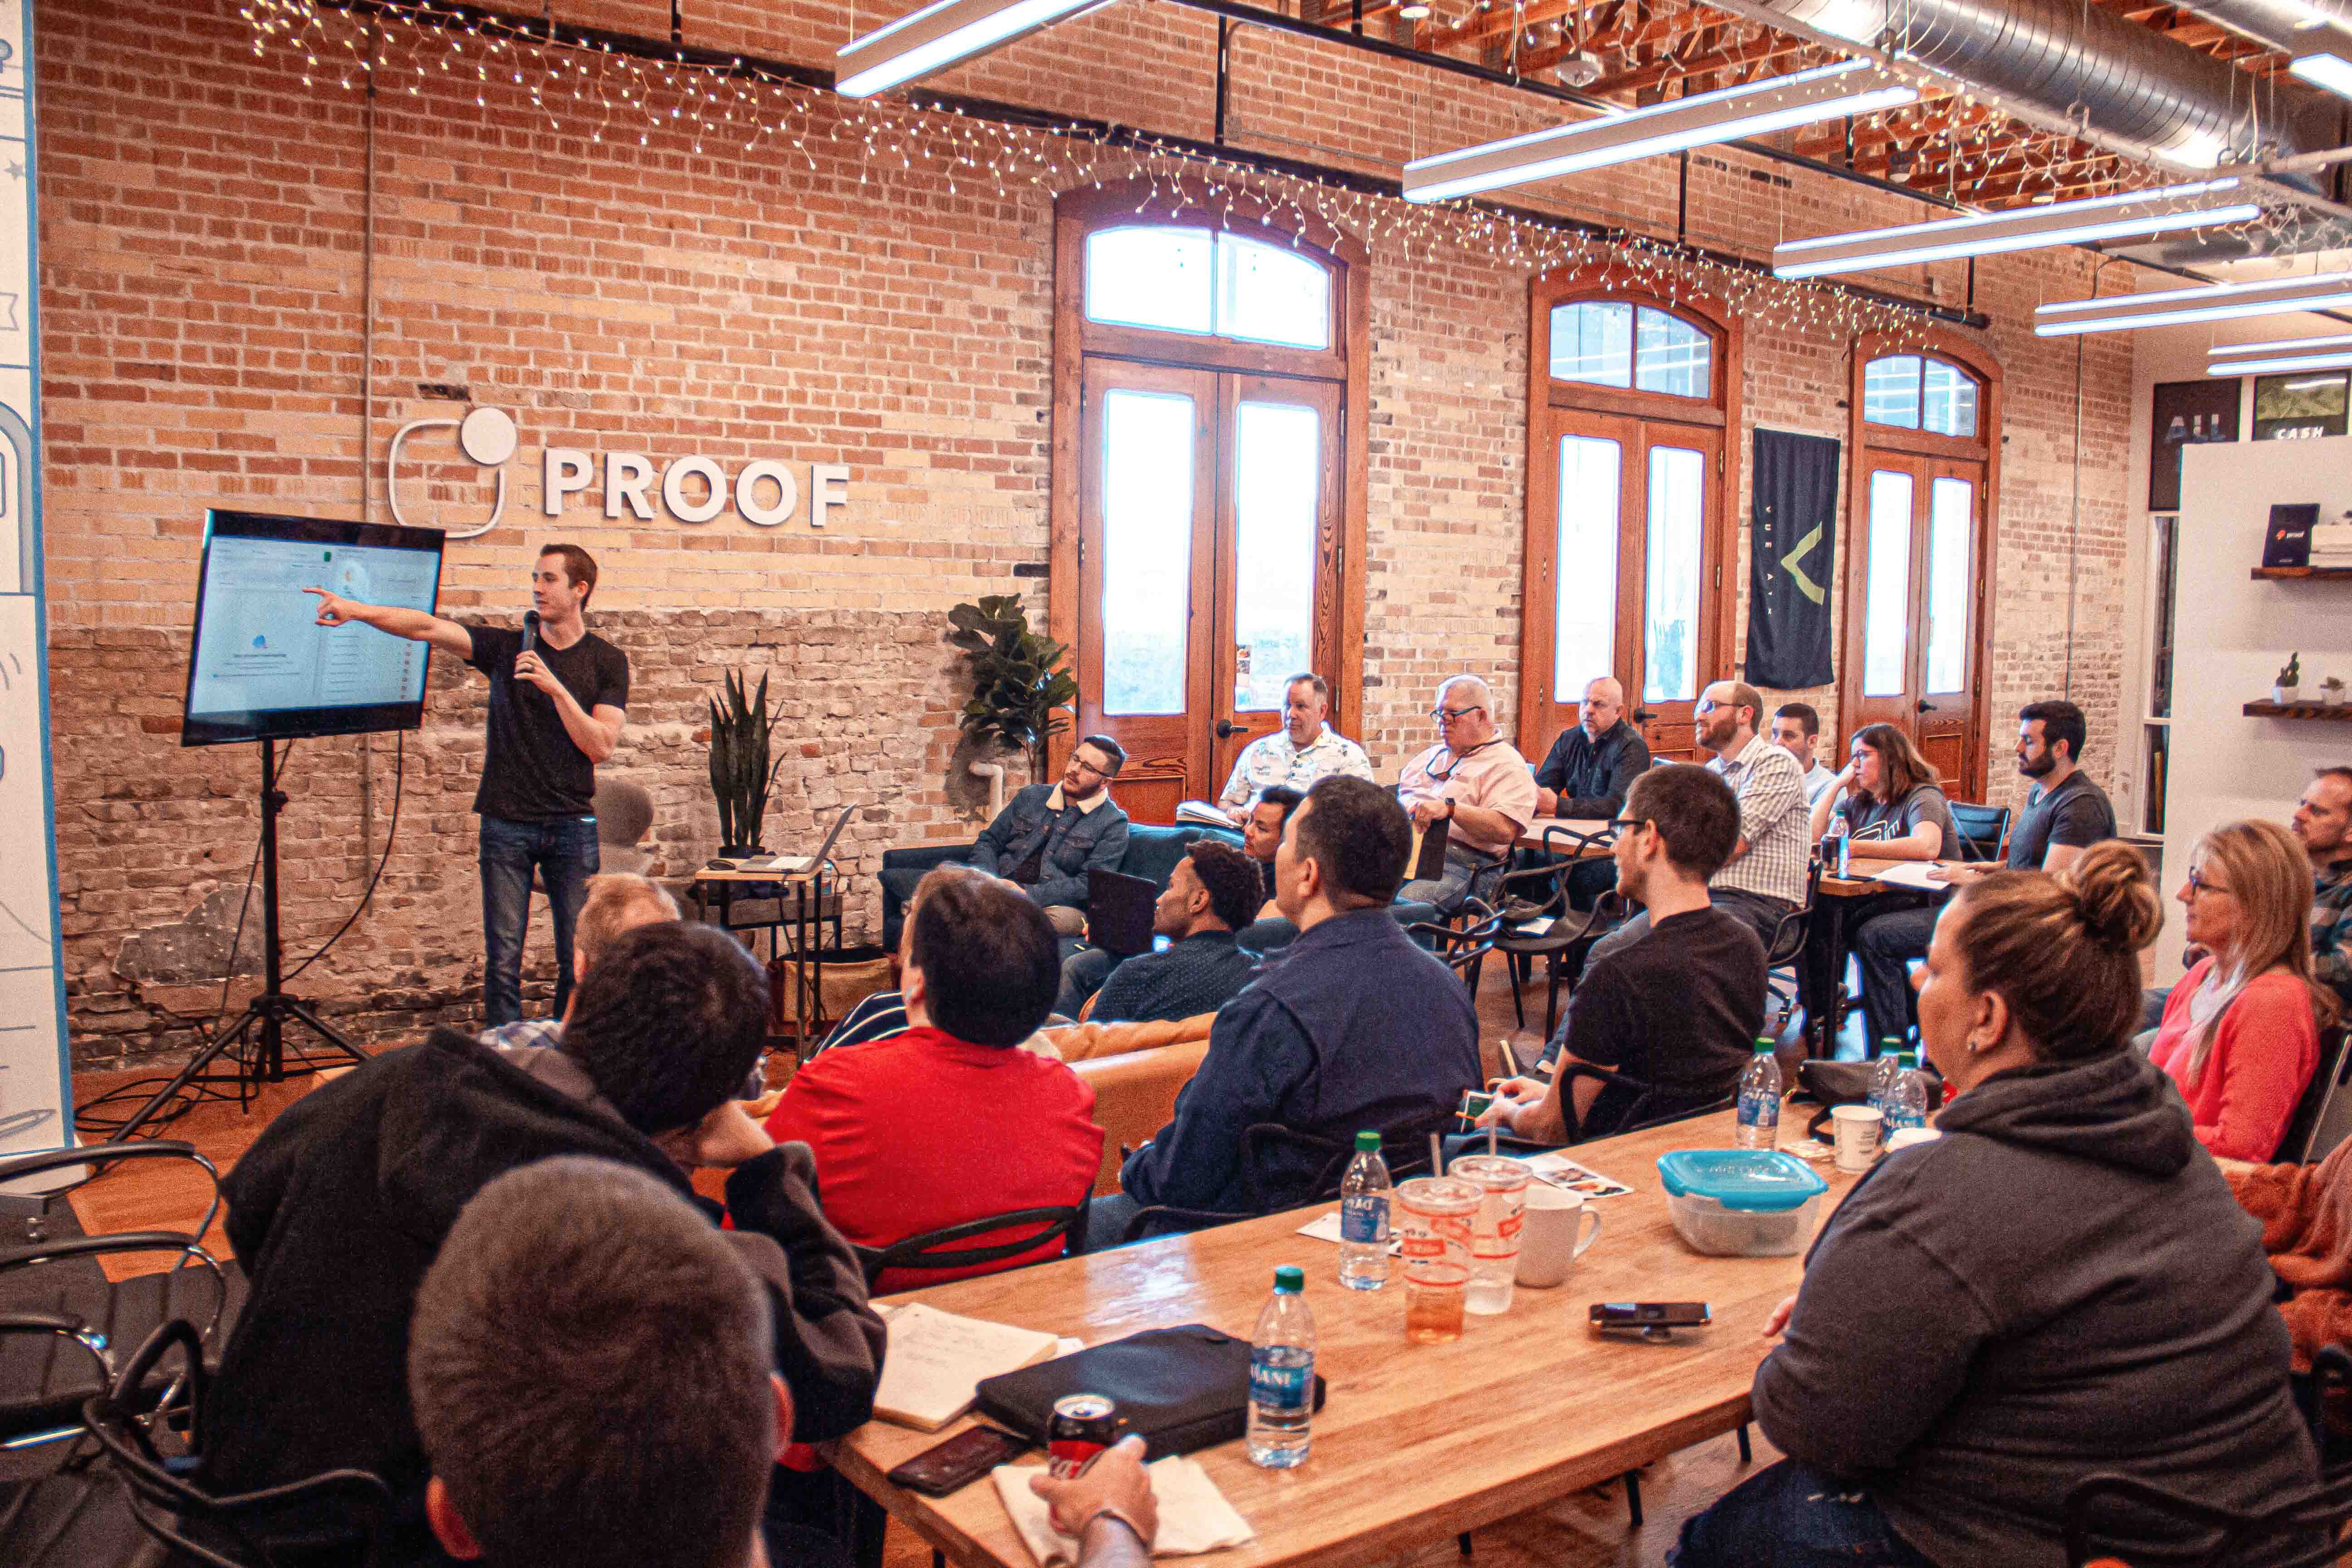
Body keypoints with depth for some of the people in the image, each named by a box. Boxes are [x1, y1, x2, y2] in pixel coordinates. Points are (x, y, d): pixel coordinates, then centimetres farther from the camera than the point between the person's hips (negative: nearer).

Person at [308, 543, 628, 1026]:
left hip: (571, 825, -1)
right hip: (507, 824, 1)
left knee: (579, 959, 1)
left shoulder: (607, 661, 4)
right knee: (503, 959, -1)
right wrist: (357, 610, -17)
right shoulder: (506, 646, 7)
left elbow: (601, 746, -5)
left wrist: (555, 687, -14)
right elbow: (429, 628, -5)